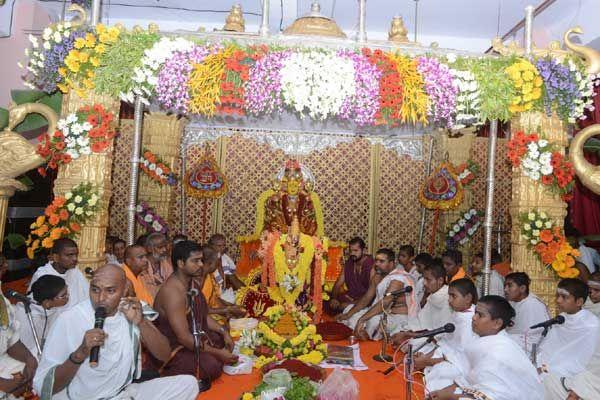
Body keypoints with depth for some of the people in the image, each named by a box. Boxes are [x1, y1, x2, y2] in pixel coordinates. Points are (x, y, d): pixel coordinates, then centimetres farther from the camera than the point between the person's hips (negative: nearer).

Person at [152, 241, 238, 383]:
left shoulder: (192, 282, 1)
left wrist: (223, 331, -2)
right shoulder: (173, 291, -28)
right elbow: (184, 337, -30)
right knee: (212, 365, -26)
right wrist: (217, 353, -25)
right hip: (169, 347, -9)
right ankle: (168, 375, -4)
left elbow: (202, 315, 12)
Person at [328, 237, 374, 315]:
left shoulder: (371, 266, -15)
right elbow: (338, 283, 8)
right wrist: (334, 298, -12)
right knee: (331, 304, -16)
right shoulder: (348, 263, 5)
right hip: (350, 296, 6)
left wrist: (352, 304, -26)